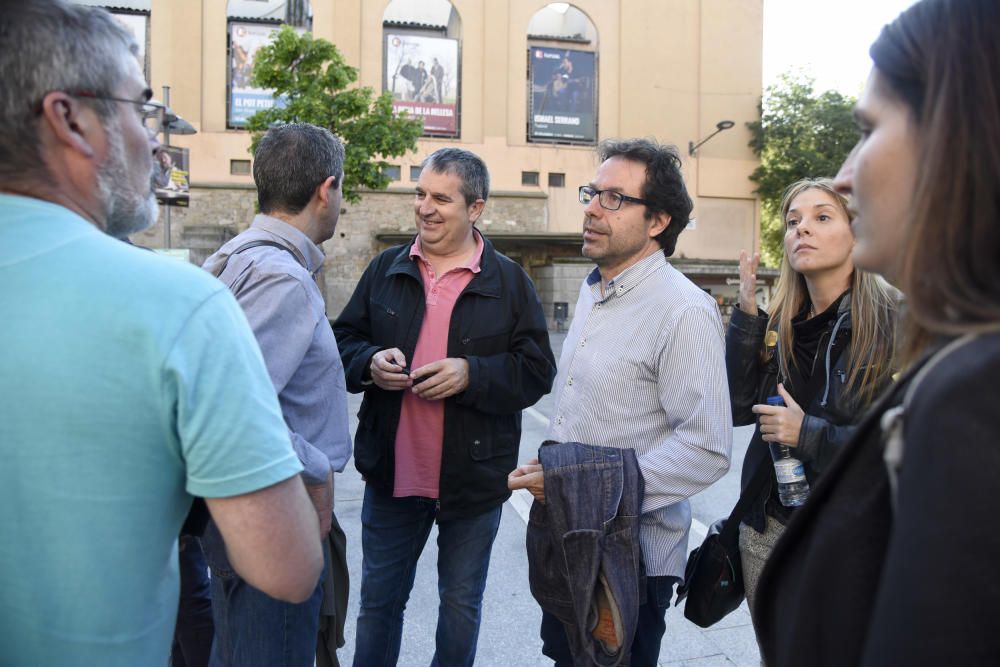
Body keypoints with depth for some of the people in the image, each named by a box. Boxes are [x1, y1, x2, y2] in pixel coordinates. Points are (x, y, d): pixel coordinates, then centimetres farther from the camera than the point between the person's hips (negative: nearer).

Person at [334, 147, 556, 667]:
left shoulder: (509, 281, -4)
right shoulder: (385, 269, 4)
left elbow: (536, 371, -7)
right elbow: (344, 340, 9)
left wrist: (471, 374, -22)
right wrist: (369, 363, -13)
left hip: (473, 479, -2)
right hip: (391, 473, 2)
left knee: (461, 604, 17)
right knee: (379, 599, 18)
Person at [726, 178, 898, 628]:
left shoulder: (894, 321, -13)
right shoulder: (779, 324, 2)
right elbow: (737, 409, -5)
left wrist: (809, 434, -21)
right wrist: (746, 316, -11)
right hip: (767, 528, 5)